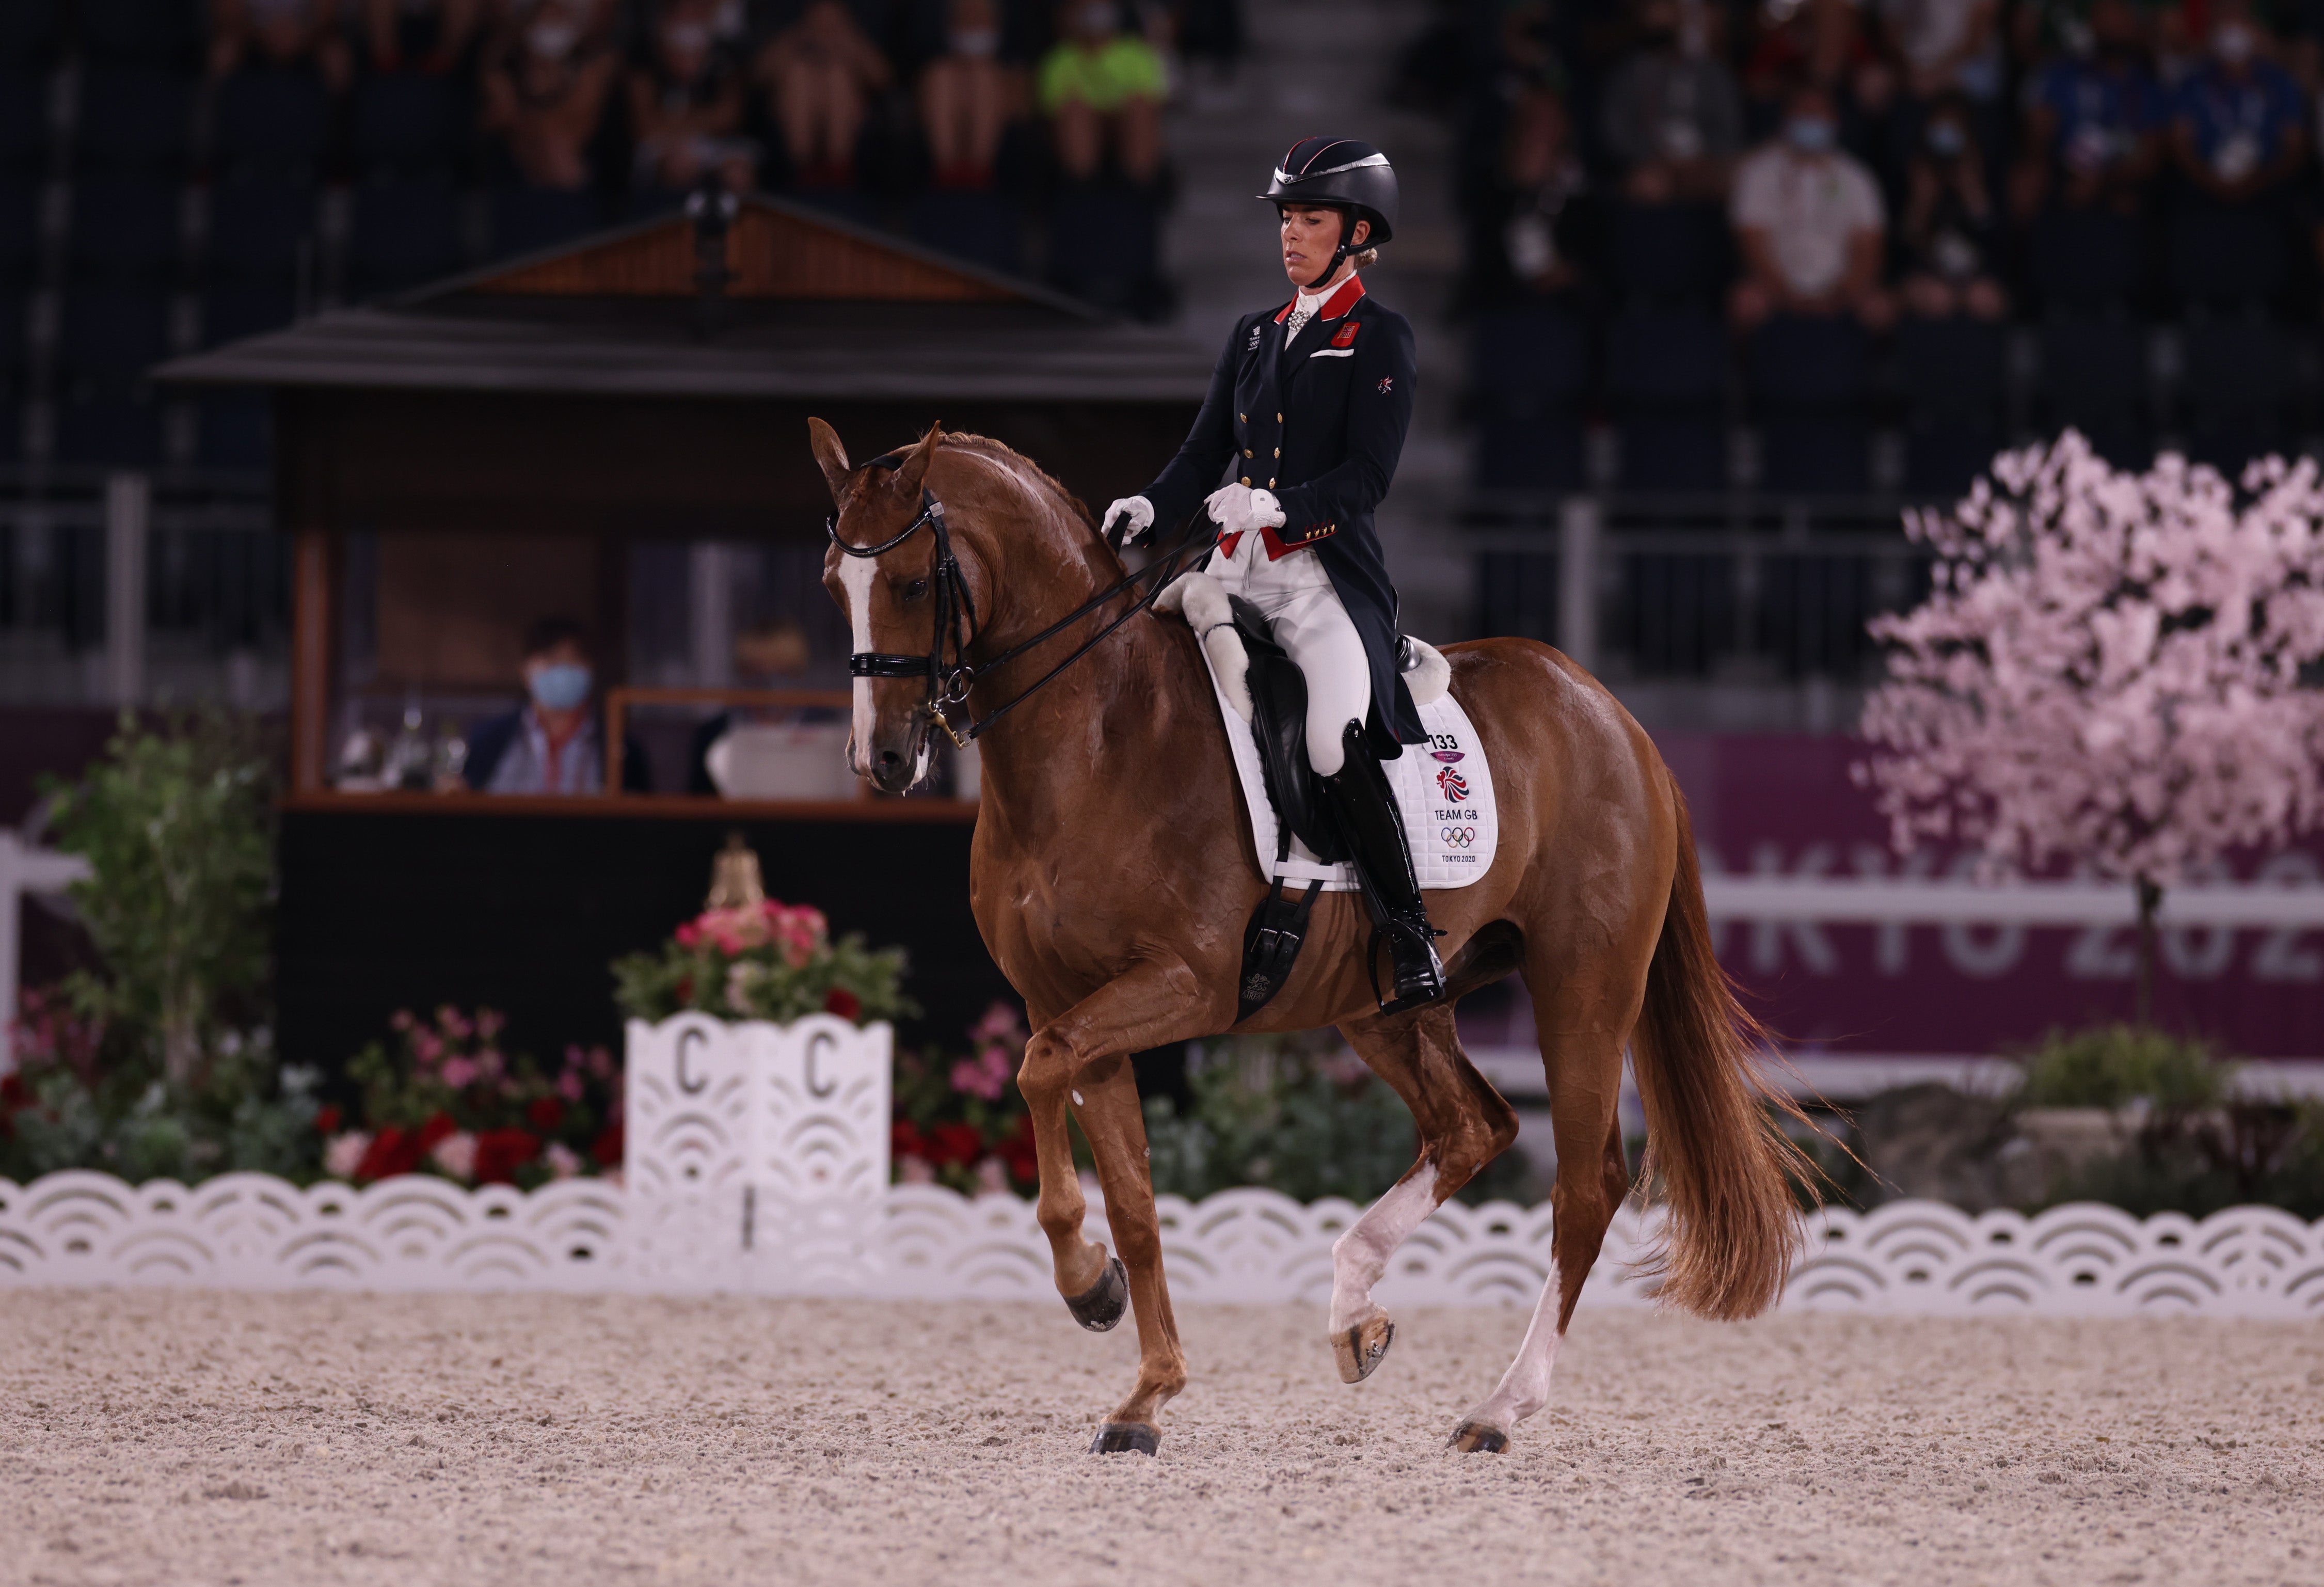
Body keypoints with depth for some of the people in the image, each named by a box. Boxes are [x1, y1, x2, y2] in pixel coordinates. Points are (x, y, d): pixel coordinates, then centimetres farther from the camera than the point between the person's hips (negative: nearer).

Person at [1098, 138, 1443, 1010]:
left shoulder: (1379, 338, 0)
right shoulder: (1255, 334, 19)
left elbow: (1368, 473, -10)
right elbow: (1206, 451, 16)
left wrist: (1280, 507, -26)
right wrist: (1151, 508, -4)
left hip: (1326, 575, -7)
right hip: (1236, 570, 7)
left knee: (1338, 742, -28)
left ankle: (1412, 939, -18)